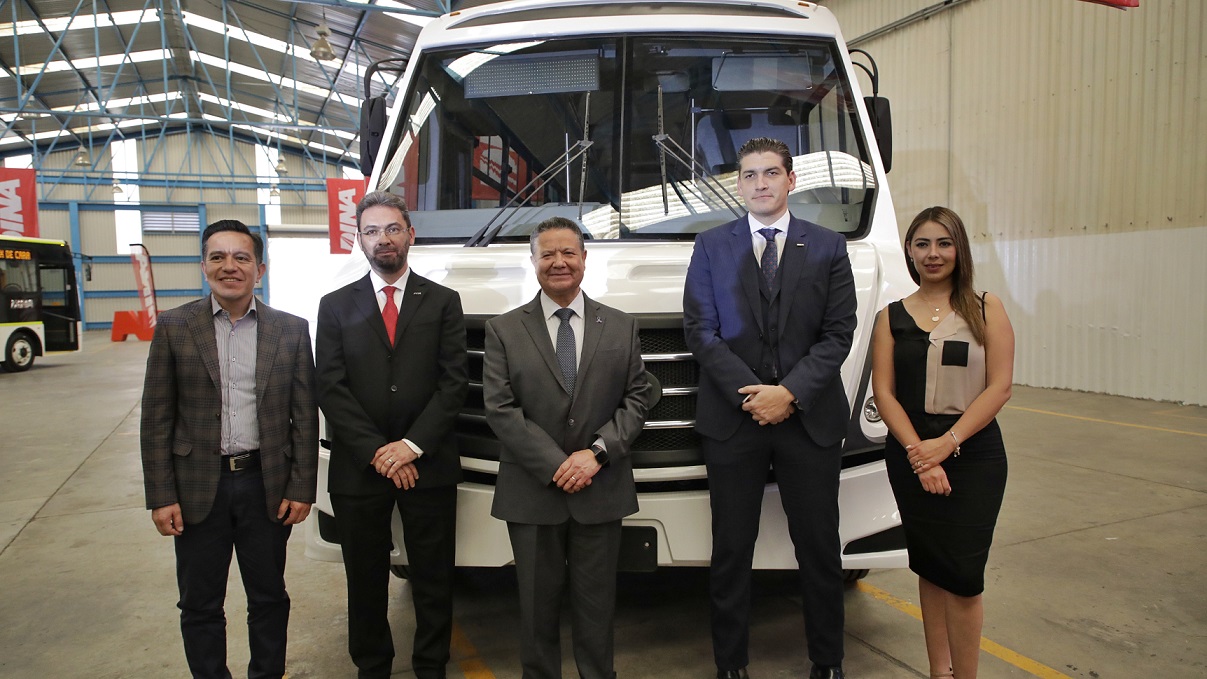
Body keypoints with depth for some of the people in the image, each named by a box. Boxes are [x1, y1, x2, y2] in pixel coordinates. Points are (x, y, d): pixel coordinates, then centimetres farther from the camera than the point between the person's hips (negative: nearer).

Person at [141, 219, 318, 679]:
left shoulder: (291, 330, 0)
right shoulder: (174, 327, -1)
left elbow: (305, 417, 0)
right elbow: (156, 419, -1)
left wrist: (301, 488, -4)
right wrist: (161, 496, -5)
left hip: (266, 485, 0)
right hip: (197, 487, 0)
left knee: (269, 598, 14)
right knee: (200, 606, 13)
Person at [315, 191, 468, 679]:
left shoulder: (443, 302, 5)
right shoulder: (336, 306, 6)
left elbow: (454, 381, -3)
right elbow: (330, 388, -2)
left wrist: (412, 445, -12)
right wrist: (376, 452, -11)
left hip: (428, 465, -1)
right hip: (357, 469, 1)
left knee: (433, 580, 9)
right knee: (366, 582, 13)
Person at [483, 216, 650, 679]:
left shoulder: (621, 327, 6)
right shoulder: (503, 330, 1)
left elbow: (635, 399, 3)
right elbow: (500, 410, -6)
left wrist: (596, 453, -12)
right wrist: (557, 466, -13)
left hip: (601, 491, 1)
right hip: (532, 492, -1)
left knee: (596, 604, 12)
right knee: (537, 605, 12)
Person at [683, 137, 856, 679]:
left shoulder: (828, 248, 8)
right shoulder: (711, 247, 7)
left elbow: (838, 333, 1)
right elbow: (700, 330, 0)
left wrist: (789, 392, -12)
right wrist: (751, 391, -11)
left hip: (810, 418, 1)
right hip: (731, 418, 0)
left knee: (819, 549, 10)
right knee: (731, 552, 7)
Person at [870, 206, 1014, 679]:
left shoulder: (986, 309, 2)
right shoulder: (892, 316, 6)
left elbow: (1000, 386, -6)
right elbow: (883, 393, -1)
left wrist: (947, 442, -15)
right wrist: (918, 452, -13)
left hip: (974, 456, -2)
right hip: (910, 456, 2)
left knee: (963, 574, -2)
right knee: (930, 569, 10)